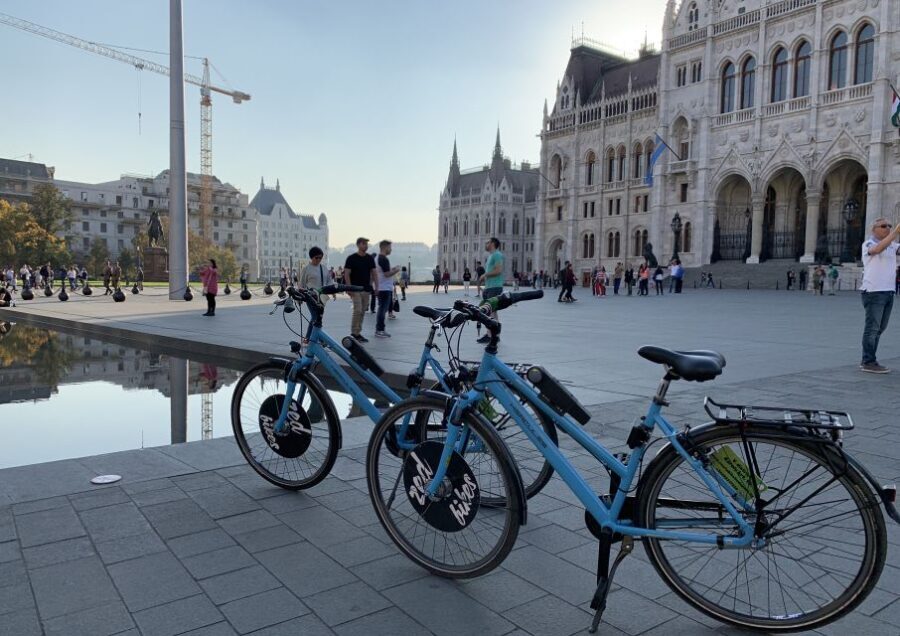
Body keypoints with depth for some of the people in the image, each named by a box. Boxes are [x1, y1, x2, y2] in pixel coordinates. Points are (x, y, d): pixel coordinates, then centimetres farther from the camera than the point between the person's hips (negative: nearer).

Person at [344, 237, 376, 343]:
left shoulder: (370, 258, 10)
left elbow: (373, 272, 14)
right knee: (357, 310, -14)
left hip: (366, 289, 6)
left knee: (362, 312, 8)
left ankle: (358, 333, 16)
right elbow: (346, 274, -7)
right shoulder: (352, 258, -5)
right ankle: (354, 333, -5)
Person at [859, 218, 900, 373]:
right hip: (873, 291, -7)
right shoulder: (868, 244, -4)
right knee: (872, 328, -6)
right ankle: (868, 362, -1)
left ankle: (867, 361, 18)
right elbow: (878, 249, -26)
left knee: (879, 328, 11)